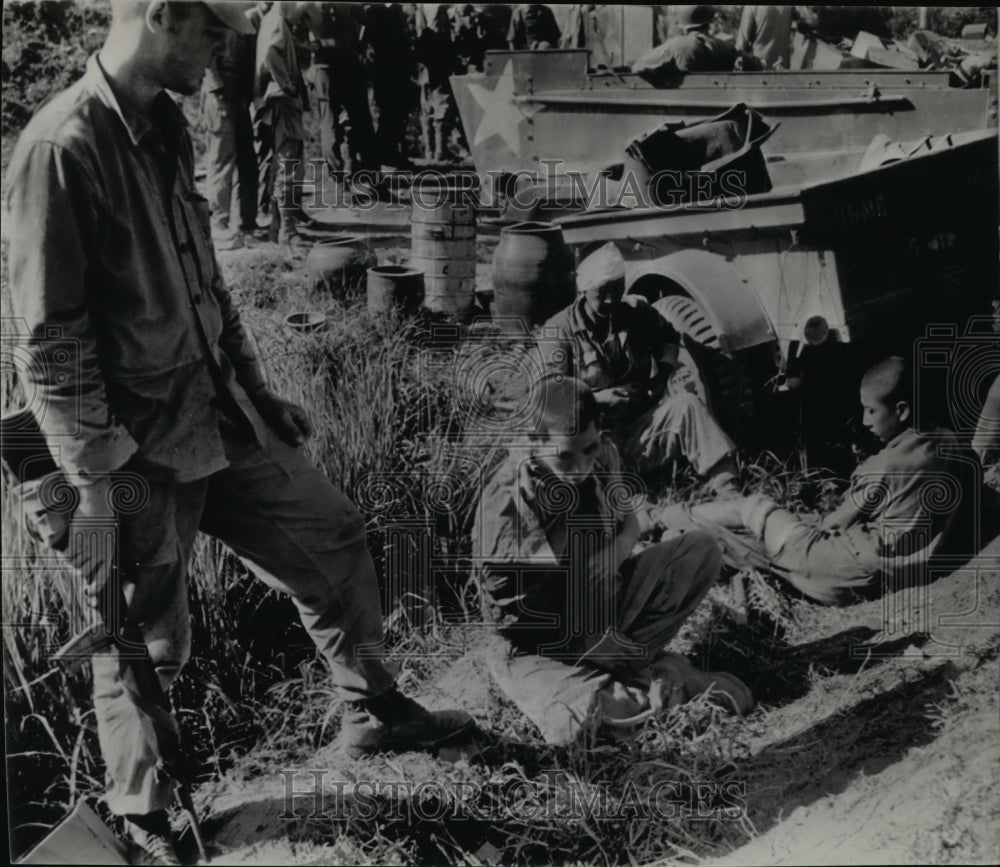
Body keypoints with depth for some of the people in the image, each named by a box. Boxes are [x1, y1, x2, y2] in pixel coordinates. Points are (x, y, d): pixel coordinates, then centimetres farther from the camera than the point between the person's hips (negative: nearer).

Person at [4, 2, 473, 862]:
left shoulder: (166, 129, 7)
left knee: (331, 533, 16)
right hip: (137, 445, -9)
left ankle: (373, 714, 36)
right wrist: (95, 483, -20)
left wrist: (257, 390, 17)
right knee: (145, 640, 5)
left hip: (216, 413, 9)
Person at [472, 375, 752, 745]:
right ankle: (658, 676, -8)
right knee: (574, 724, -37)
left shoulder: (602, 457, -6)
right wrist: (633, 530, -10)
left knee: (701, 551, -7)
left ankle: (616, 664, -9)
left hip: (603, 617, 6)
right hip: (538, 647, -6)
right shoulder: (507, 501, -27)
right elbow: (578, 582, -22)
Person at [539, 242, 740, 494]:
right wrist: (605, 398, -22)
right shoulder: (559, 331, -5)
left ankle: (728, 491, -34)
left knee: (685, 402, -26)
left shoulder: (636, 311, 7)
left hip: (645, 422, 4)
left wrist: (666, 365, 5)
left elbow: (667, 337, 27)